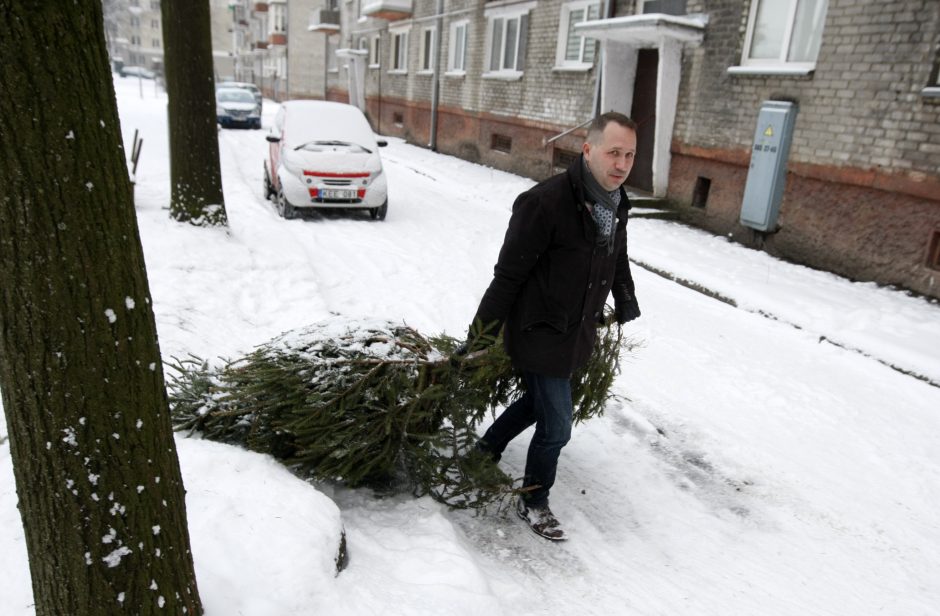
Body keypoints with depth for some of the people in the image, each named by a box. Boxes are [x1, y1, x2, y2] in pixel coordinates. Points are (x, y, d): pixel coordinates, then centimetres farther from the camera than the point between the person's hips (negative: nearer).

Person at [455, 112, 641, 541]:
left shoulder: (617, 204, 0)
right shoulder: (546, 202, -26)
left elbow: (618, 261, 19)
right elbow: (508, 276, -22)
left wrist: (626, 307, 30)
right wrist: (480, 338, -17)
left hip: (579, 333, 8)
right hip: (540, 335, -8)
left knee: (539, 401, 26)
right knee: (555, 427, 2)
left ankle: (487, 449, 52)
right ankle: (533, 503, 29)